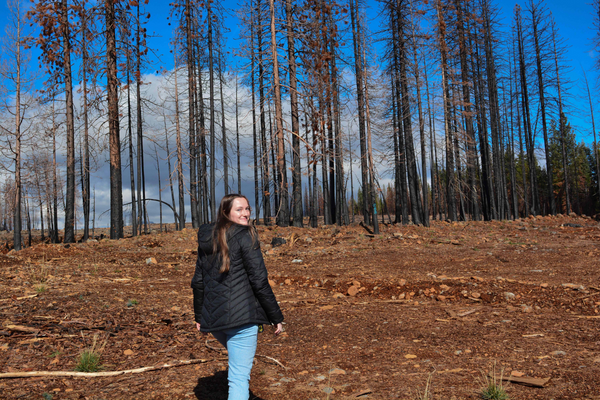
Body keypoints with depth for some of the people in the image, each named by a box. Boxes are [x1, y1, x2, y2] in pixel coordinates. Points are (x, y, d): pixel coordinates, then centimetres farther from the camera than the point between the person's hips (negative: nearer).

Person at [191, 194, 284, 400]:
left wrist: (199, 317, 24)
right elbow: (259, 281, -12)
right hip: (240, 316, -7)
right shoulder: (245, 236, -9)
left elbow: (198, 282, 15)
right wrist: (276, 317, -4)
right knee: (239, 378, -3)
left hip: (212, 318, 7)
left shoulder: (207, 240, 11)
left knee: (237, 365, 30)